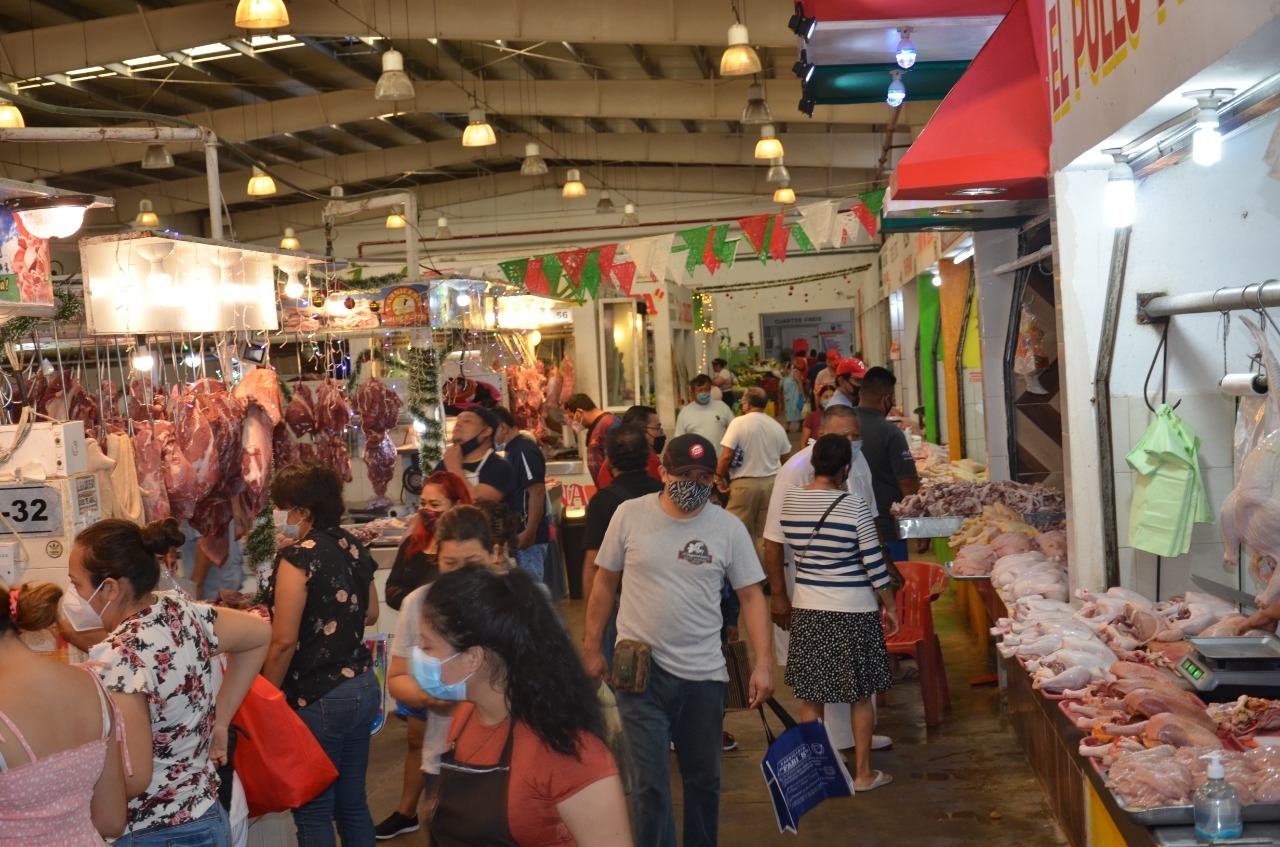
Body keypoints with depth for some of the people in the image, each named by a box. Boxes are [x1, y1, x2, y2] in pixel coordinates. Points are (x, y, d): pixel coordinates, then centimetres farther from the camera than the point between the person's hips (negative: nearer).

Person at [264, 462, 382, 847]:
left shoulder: (298, 557, -15)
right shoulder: (354, 548, 6)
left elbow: (284, 642, -17)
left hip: (319, 698, -7)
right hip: (364, 686, 8)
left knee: (313, 810, 5)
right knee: (353, 802, 16)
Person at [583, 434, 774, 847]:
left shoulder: (729, 528, -3)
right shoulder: (629, 515, -4)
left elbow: (751, 596, 0)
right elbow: (605, 583, 5)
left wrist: (763, 663, -7)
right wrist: (591, 648, 5)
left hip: (704, 673, 2)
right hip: (640, 671, -1)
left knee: (703, 779, 16)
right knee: (650, 783, -1)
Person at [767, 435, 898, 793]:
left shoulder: (788, 501, -3)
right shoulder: (853, 505, -14)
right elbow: (873, 562, -10)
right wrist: (890, 605, 0)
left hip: (807, 609, 3)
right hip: (854, 610, -3)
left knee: (810, 695, 13)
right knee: (861, 695, 11)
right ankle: (863, 773, 20)